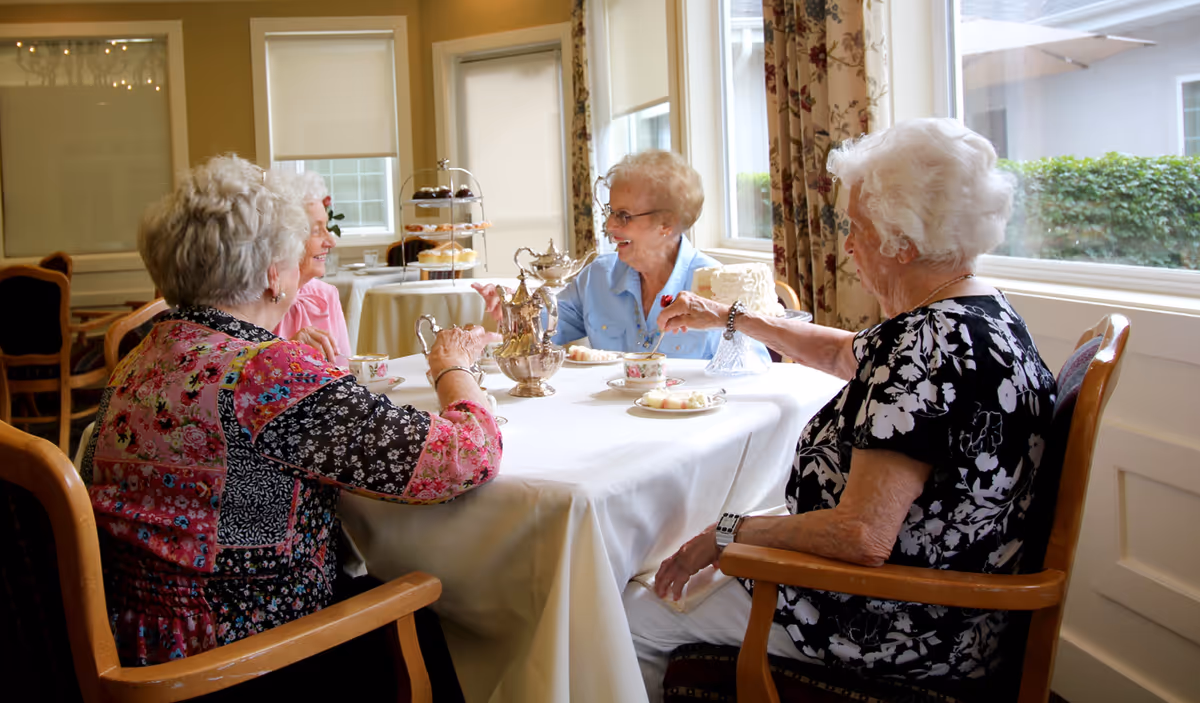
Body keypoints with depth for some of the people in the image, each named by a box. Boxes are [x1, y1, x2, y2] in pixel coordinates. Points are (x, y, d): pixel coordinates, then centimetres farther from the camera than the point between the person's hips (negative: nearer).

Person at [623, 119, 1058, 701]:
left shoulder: (926, 346, -28)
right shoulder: (983, 313, 5)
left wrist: (726, 534, -18)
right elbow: (844, 354, 22)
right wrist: (728, 316, 25)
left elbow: (862, 536, -33)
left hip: (903, 633, -10)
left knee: (634, 614, 3)